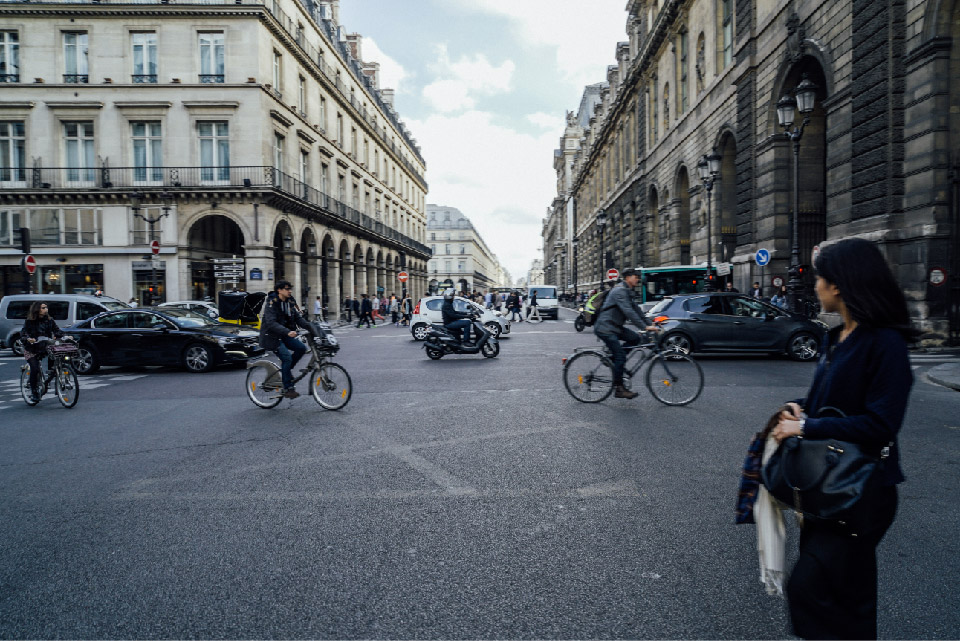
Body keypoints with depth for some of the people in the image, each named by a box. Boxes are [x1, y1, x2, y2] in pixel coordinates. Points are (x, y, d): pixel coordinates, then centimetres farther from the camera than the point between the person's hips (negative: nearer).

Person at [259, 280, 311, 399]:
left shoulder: (290, 302, 5)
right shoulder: (271, 303, -17)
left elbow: (299, 318, 2)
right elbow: (271, 323, -29)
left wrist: (311, 327, -17)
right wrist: (287, 332, -43)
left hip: (284, 336, 7)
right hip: (271, 336, -7)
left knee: (301, 348, -12)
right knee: (287, 357, -20)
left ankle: (285, 369, 8)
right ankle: (288, 389, -12)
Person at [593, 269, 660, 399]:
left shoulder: (627, 292, 17)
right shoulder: (620, 291, -16)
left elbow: (636, 309, 18)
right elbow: (628, 311, -26)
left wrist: (650, 324, 11)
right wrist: (645, 327, -29)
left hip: (615, 327, 10)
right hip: (605, 328, -10)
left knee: (635, 338, -2)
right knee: (620, 356, -11)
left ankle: (613, 358, 7)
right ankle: (619, 389, -5)